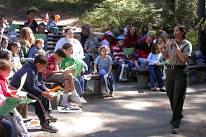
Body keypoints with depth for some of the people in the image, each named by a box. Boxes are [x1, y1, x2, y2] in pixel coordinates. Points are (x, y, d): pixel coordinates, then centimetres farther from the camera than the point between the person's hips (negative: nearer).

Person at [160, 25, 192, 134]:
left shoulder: (187, 44, -8)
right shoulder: (170, 42, 7)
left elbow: (184, 59, -19)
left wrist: (176, 47, -20)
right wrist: (162, 49, -2)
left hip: (181, 72, -6)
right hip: (170, 70, 6)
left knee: (178, 98, -7)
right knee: (170, 95, 14)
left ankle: (176, 124, -3)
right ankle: (178, 115, 38)